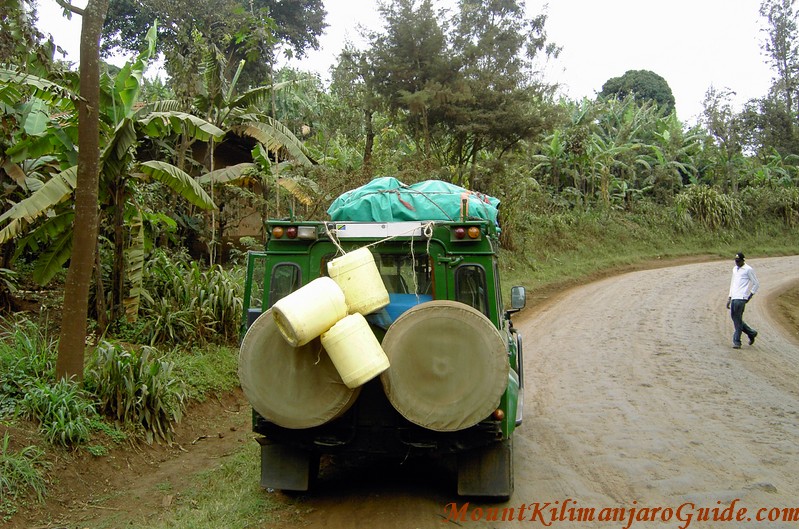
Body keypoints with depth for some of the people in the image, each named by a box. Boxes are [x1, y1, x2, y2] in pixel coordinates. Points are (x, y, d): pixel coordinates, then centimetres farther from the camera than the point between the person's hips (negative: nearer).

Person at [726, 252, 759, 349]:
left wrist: (750, 295, -5)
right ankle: (751, 333, 24)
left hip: (741, 298, -8)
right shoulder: (734, 269, 19)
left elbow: (756, 284, -1)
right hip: (734, 298, 8)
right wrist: (729, 297, 21)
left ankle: (737, 342, -5)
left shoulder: (748, 270, -3)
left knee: (738, 319, -9)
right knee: (734, 317, 8)